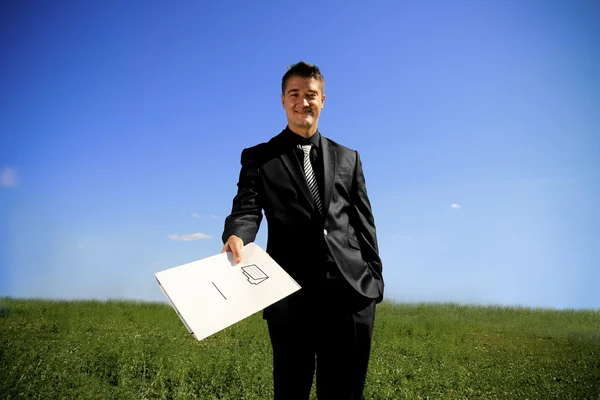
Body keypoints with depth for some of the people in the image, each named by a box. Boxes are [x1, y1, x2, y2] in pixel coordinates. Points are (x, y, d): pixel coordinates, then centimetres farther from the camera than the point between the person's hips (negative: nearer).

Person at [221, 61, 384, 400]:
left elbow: (363, 223, 15)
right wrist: (236, 235, -27)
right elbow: (246, 209, -4)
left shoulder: (348, 158, 17)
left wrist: (374, 277, 8)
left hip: (351, 289, 2)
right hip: (291, 292, -2)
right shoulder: (258, 158, 9)